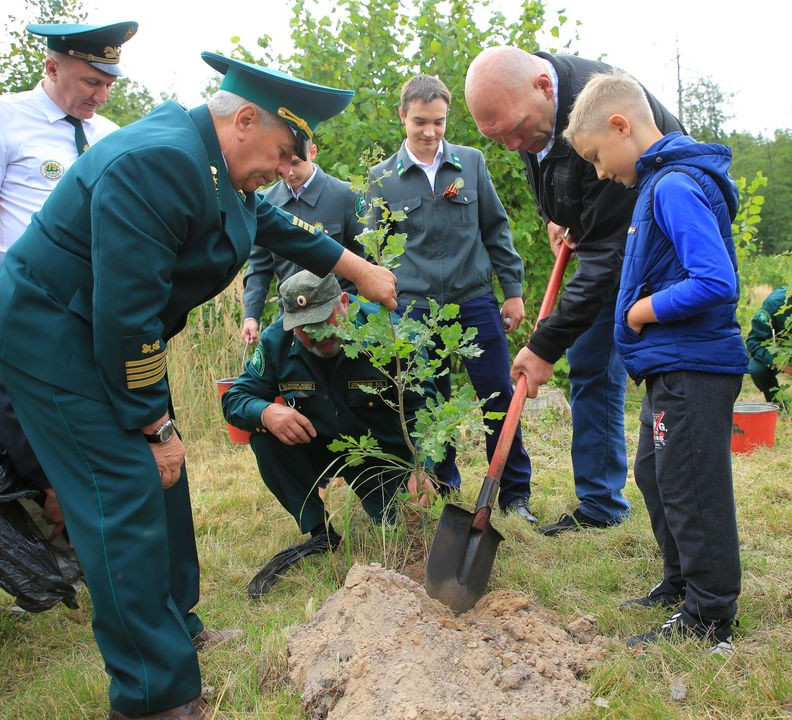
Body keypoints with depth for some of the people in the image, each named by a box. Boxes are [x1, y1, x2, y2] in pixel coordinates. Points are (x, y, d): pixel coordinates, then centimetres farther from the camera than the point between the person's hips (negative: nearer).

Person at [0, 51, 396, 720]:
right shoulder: (156, 163, -28)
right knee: (129, 491, -11)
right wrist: (156, 425, -20)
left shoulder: (216, 167, 4)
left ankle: (174, 627, 32)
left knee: (160, 478, 14)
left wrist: (364, 272, 28)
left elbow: (282, 226, 21)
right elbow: (124, 313, -29)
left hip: (108, 333, 10)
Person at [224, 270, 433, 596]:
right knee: (265, 436, -25)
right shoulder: (277, 341, -15)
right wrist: (265, 413, -35)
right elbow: (235, 398, -10)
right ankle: (321, 534, -13)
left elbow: (423, 407, -23)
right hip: (317, 445, 3)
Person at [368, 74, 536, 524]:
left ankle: (515, 492, 16)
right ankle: (444, 491, 24)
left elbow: (496, 229, 9)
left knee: (499, 397, 2)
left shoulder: (472, 162, 4)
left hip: (476, 300, 0)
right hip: (416, 308, 0)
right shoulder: (382, 178, 3)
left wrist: (513, 290, 5)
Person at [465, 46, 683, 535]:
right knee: (590, 367, 6)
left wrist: (547, 345, -32)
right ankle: (600, 505, 16)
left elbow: (609, 248, -35)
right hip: (603, 237, 8)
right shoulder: (521, 103, -11)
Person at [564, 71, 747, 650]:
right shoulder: (661, 182, 13)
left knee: (690, 488, -1)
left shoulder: (675, 188, -20)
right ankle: (681, 585, 35)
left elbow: (717, 282, -28)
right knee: (655, 475, 20)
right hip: (675, 367, 11)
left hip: (695, 371, -11)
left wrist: (647, 309, -17)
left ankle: (709, 618, 12)